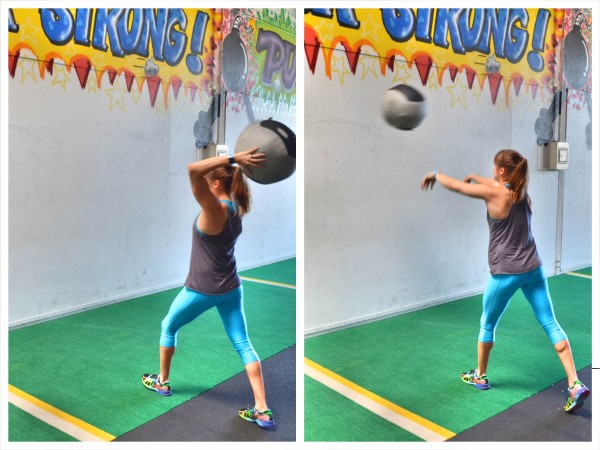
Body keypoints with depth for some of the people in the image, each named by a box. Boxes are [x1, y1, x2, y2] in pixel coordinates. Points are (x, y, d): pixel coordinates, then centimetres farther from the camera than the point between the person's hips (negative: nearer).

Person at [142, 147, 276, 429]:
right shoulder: (237, 206, -1)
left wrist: (233, 158, -35)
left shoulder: (214, 209, -24)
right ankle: (263, 411, 2)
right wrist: (238, 162, 4)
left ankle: (162, 382, 39)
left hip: (203, 289, -7)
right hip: (231, 288, 7)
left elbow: (193, 169, -37)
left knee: (168, 328, 21)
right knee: (243, 345, 6)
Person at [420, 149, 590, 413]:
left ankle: (480, 377, 31)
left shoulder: (493, 193, -14)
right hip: (533, 269, 6)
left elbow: (456, 186, -1)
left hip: (506, 273, -6)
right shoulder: (521, 191, 5)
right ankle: (575, 385, -2)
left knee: (487, 324, 15)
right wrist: (476, 178, 39)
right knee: (550, 324, 4)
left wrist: (435, 175, 17)